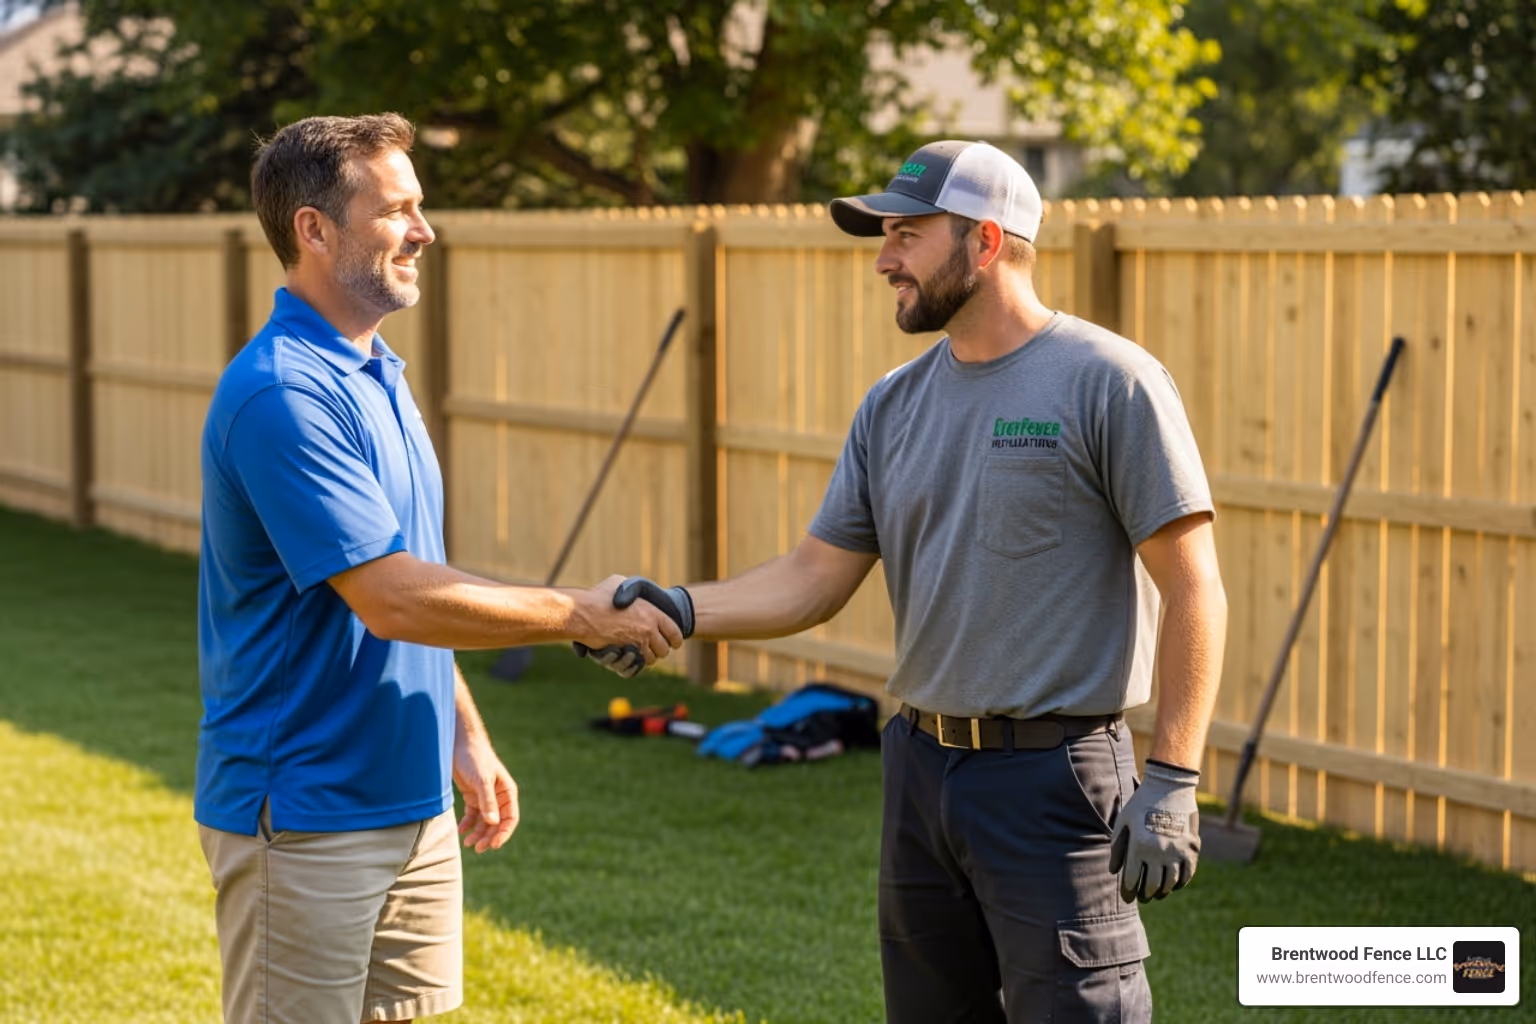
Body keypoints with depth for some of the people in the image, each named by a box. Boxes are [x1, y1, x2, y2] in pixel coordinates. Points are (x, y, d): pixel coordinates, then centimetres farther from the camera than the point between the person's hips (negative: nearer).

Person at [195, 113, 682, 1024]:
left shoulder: (379, 375, 12)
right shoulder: (281, 393, -20)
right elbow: (391, 600, -24)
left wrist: (465, 737, 16)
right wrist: (580, 615, -16)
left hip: (410, 804, 9)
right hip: (305, 817, -9)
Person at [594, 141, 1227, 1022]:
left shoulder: (1111, 382, -9)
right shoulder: (896, 405, 11)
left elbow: (1193, 591, -11)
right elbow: (817, 576, 11)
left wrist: (1172, 780, -16)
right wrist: (682, 609, -6)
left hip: (1055, 783, -7)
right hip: (921, 772, 7)